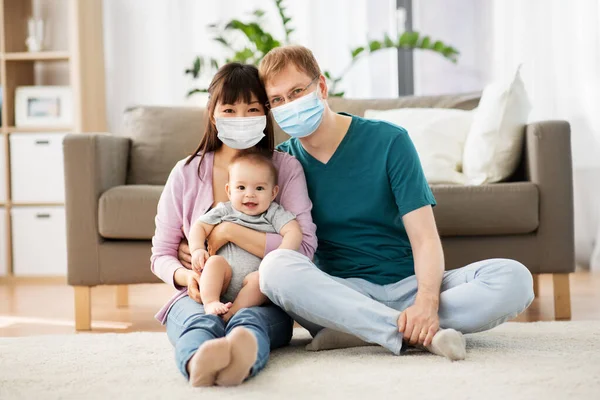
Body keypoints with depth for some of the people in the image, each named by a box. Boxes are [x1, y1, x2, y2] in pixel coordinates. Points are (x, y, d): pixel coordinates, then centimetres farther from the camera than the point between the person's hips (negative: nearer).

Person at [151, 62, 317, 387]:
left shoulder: (286, 168, 6)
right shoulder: (186, 174, 10)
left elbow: (304, 249, -7)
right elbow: (161, 255, 13)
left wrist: (230, 232, -12)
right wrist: (185, 275, -12)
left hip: (265, 301, -1)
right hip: (200, 298, 1)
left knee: (249, 320, -37)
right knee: (198, 321, -35)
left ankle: (242, 355, -74)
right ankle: (199, 364, -71)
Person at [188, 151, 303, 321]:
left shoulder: (274, 213, 8)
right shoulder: (224, 211, 14)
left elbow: (294, 233, -5)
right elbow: (199, 227, 15)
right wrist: (197, 249, -6)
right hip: (221, 282, 2)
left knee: (261, 277, -32)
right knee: (215, 261, -26)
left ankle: (232, 312, -34)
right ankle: (210, 302, -33)